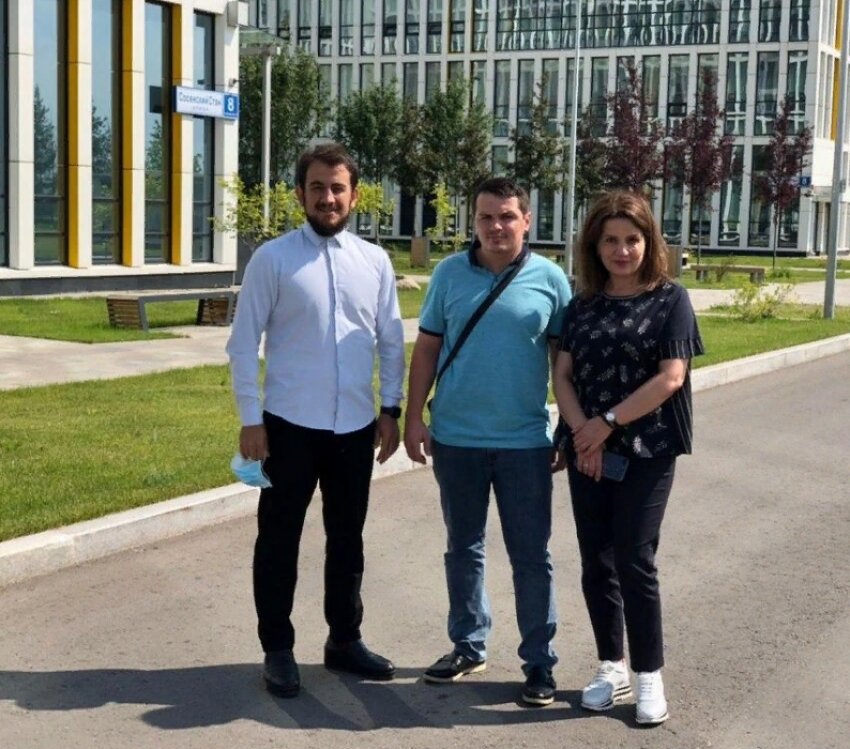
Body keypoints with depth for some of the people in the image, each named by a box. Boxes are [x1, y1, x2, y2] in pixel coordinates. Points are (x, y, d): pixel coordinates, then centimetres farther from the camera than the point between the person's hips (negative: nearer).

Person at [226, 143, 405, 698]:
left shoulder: (375, 261, 4)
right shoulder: (273, 259, -6)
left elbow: (392, 341, 9)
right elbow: (244, 344, -6)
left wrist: (391, 409, 4)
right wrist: (251, 419, -9)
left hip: (356, 425, 3)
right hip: (290, 424, -3)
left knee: (347, 538, 15)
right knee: (279, 539, 6)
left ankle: (345, 640, 30)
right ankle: (278, 649, 19)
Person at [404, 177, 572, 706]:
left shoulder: (550, 279, -2)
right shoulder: (450, 274, 1)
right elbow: (426, 349, 4)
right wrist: (414, 418, -2)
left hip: (525, 441, -2)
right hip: (455, 438, 2)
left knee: (531, 556, 4)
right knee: (463, 548, 14)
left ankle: (539, 661, 13)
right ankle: (469, 646, 29)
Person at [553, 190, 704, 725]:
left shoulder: (670, 300, -3)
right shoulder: (583, 305, 8)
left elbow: (671, 377, -12)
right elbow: (563, 375, 3)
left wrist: (609, 423, -13)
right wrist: (583, 433, -12)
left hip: (647, 452, -4)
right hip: (588, 453, 4)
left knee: (634, 562, -5)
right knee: (596, 564, 7)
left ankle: (650, 677, 7)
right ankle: (611, 669, 20)